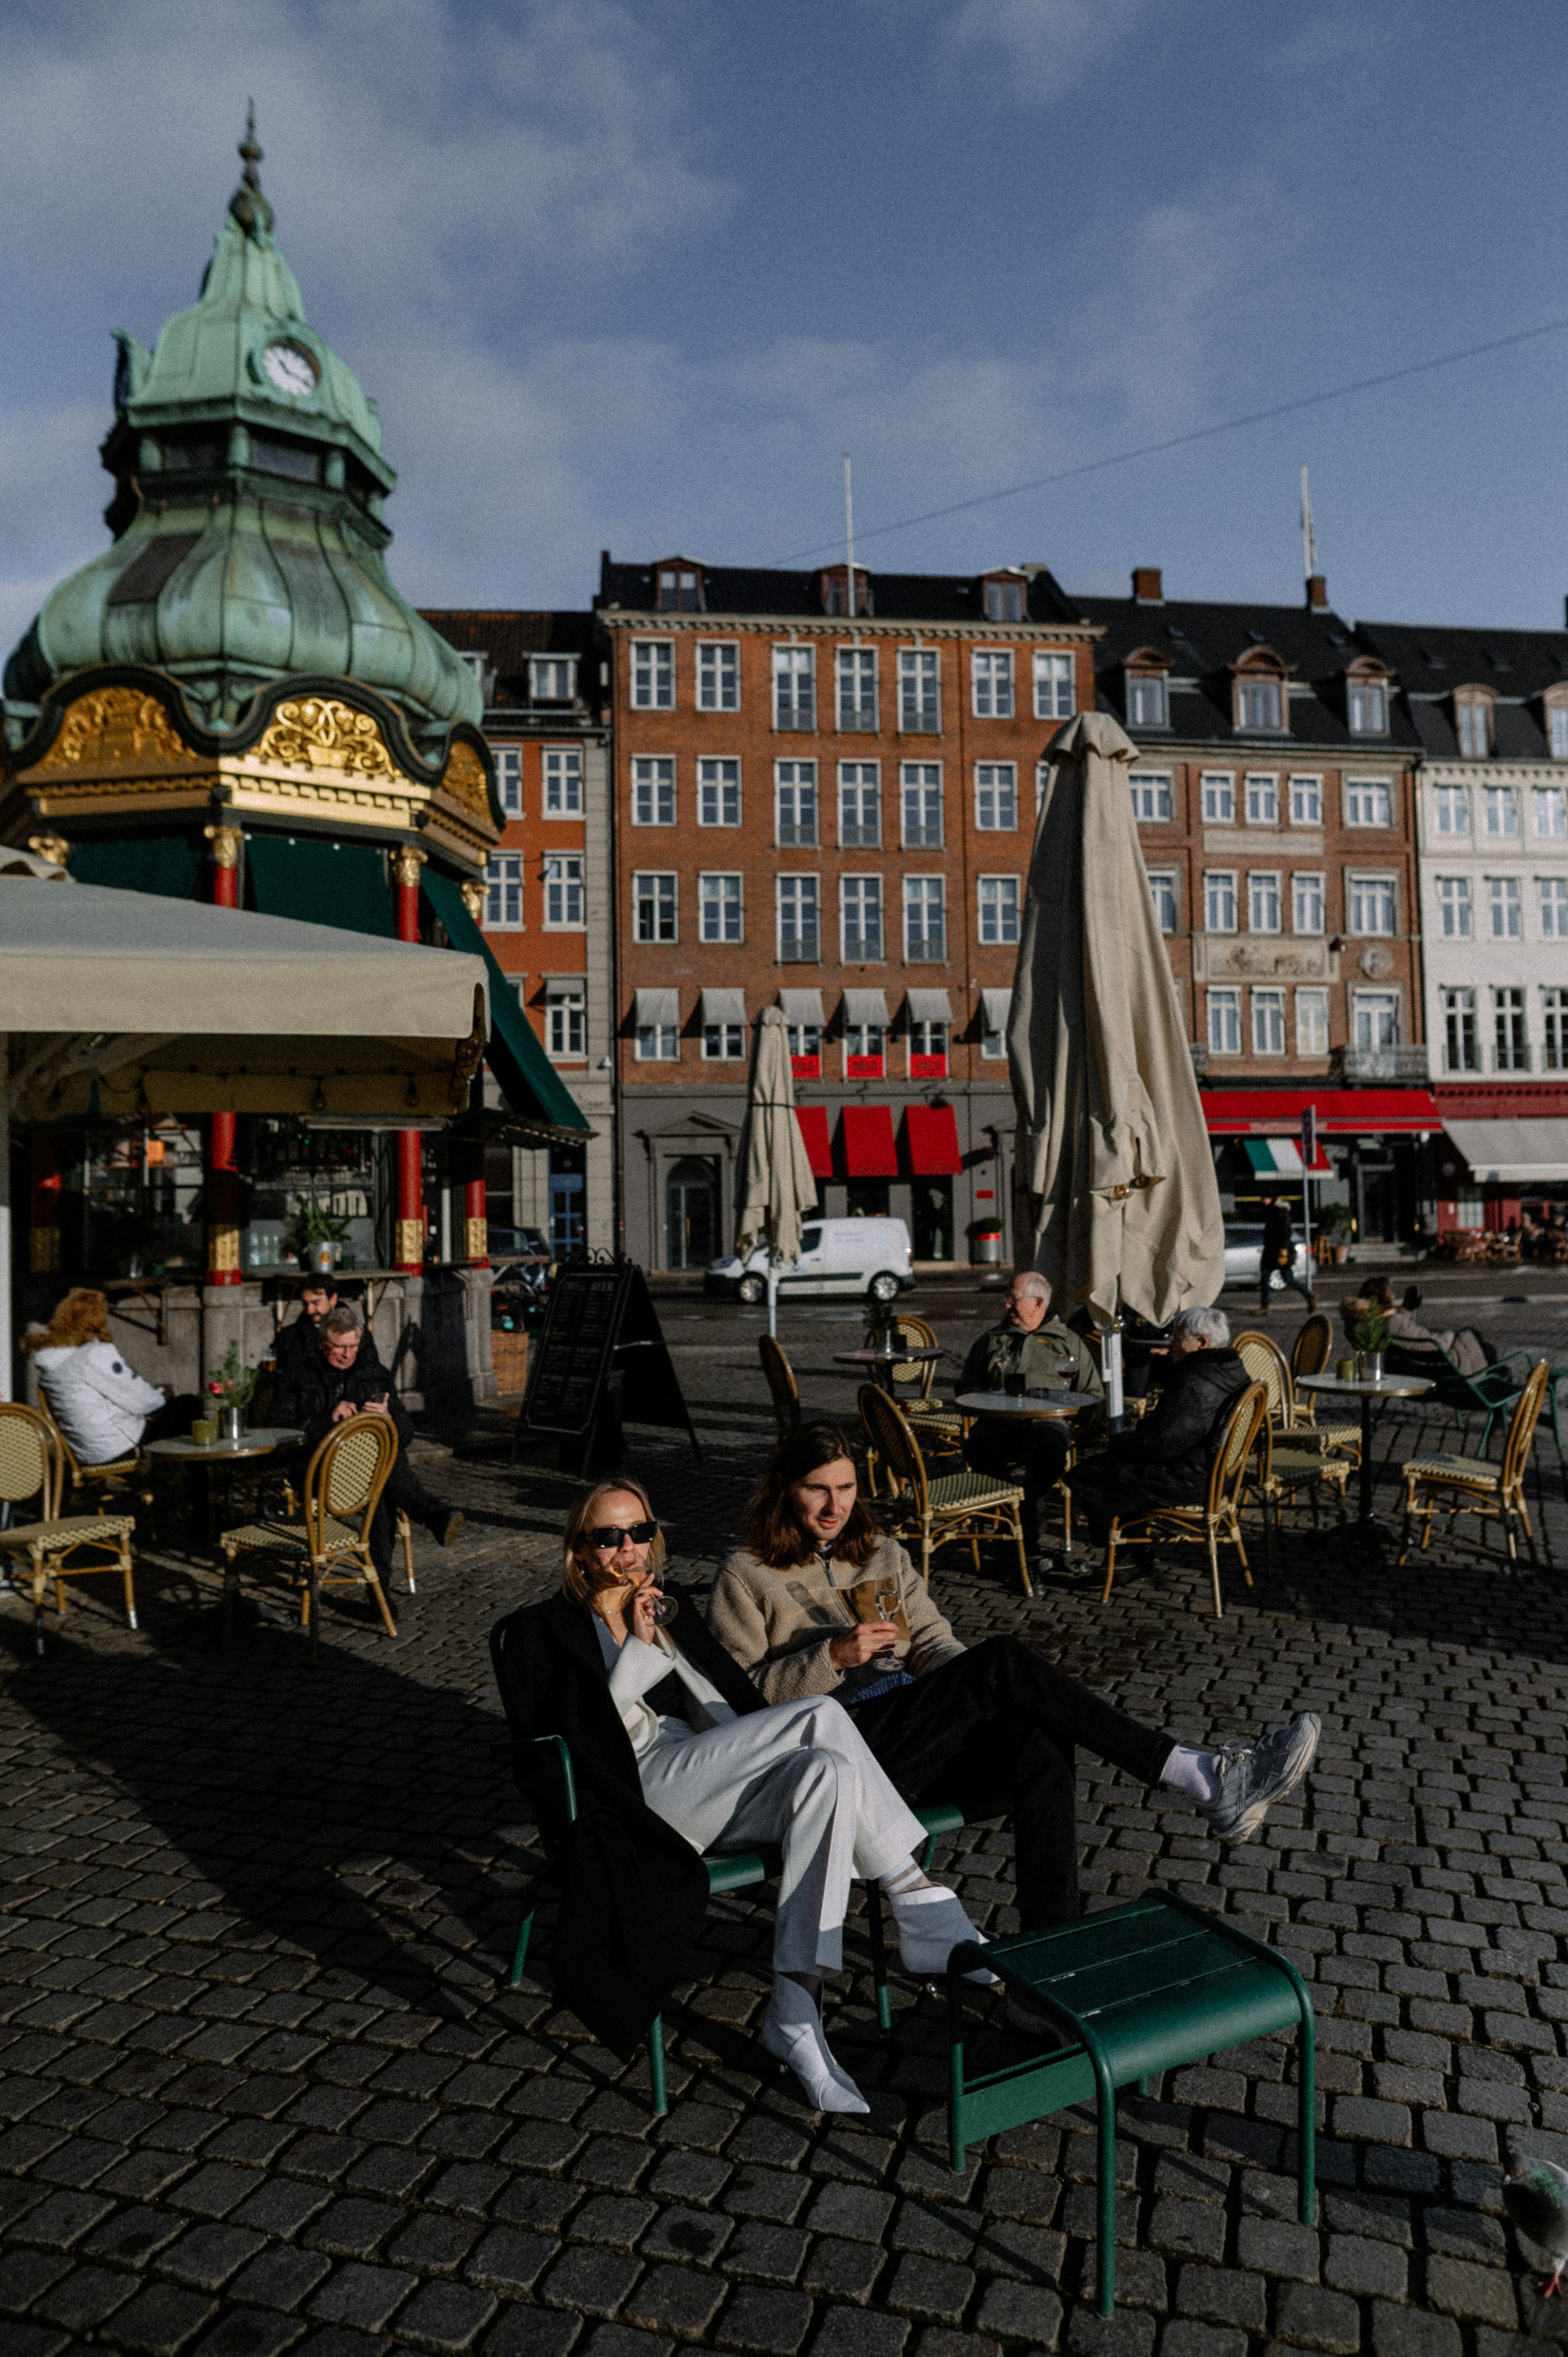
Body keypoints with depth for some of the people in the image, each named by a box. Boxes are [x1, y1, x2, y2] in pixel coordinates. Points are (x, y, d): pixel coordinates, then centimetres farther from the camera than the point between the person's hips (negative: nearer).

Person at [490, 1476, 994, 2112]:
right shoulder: (536, 1632, 11)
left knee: (825, 1770, -30)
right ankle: (927, 1913, -22)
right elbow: (574, 1736, -5)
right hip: (635, 1789, -6)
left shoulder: (675, 1610, 26)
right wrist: (639, 1648, -7)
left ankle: (795, 2015, -29)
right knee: (819, 1715, -27)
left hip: (718, 1793, 6)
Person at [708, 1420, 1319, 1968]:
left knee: (1039, 1747, -30)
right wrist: (833, 1657, -15)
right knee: (1004, 1657, -28)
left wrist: (977, 1692, -7)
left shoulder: (884, 1556, 21)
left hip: (919, 1738, 6)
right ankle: (1202, 1778, -27)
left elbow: (933, 1644, 15)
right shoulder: (746, 1577, 5)